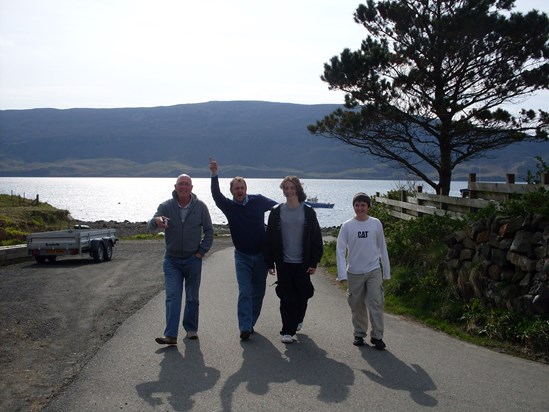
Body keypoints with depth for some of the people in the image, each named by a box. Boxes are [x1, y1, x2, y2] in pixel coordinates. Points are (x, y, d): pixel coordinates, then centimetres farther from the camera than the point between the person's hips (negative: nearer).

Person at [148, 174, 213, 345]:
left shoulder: (200, 207, -4)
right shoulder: (166, 206, -5)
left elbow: (209, 231, 5)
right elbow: (151, 226, -17)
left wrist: (201, 252, -3)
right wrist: (156, 221, -41)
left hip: (193, 260, 0)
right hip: (172, 260, 0)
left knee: (192, 298, 10)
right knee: (172, 297, -7)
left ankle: (191, 329, 26)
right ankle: (170, 335, -10)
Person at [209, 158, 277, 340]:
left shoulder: (258, 201, 0)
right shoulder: (228, 206, -3)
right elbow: (216, 195, -21)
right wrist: (214, 175, -33)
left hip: (261, 255, 2)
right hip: (242, 256, -2)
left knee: (258, 292, 9)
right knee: (244, 292, -10)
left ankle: (250, 323, 24)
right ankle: (245, 328, -12)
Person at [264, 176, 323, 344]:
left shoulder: (308, 212, 0)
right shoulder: (276, 212, 2)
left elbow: (316, 238, 1)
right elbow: (270, 238, 4)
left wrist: (314, 262, -3)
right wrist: (270, 263, 0)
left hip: (302, 262, 0)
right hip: (283, 263, 0)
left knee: (303, 295, 10)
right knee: (286, 297, -1)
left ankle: (298, 319, 38)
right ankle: (288, 331, 6)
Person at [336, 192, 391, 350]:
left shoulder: (376, 224, 0)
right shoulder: (347, 226, -4)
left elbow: (382, 248, 7)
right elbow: (340, 250, -5)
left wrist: (386, 271, 8)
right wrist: (342, 273, -13)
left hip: (374, 271, 0)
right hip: (354, 272, 0)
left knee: (376, 303, -5)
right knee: (357, 306, 10)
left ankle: (377, 336, 5)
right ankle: (359, 334, 24)